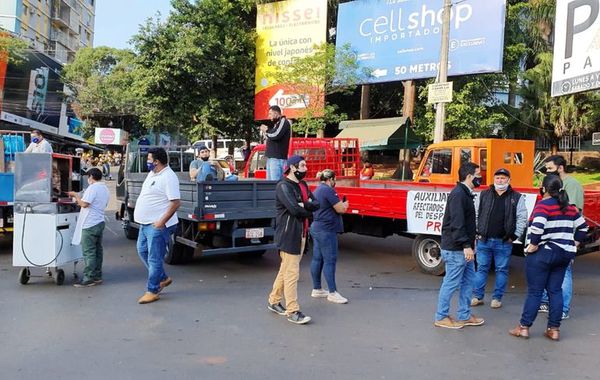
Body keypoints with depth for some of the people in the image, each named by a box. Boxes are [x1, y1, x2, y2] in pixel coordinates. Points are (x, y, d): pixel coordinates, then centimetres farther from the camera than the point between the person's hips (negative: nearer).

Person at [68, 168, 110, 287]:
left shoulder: (92, 188, -14)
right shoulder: (105, 189, 15)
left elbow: (84, 204, -21)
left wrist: (75, 195, -6)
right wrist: (79, 199, 26)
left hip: (90, 224, -9)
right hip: (100, 222, 9)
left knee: (88, 252, -5)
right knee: (98, 250, 13)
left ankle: (89, 278, -2)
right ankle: (97, 276, 19)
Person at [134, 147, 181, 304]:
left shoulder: (168, 177, -19)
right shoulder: (152, 173, 12)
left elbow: (176, 202, -24)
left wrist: (161, 222, -23)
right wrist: (140, 212, 17)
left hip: (157, 225, -10)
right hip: (146, 223, 11)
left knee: (154, 258, -3)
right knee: (143, 251, 19)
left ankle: (152, 291, 9)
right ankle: (163, 278, 31)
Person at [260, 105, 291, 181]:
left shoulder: (283, 121, -6)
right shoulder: (277, 123, 22)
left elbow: (275, 135, -19)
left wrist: (266, 130, -2)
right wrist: (266, 131, 8)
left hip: (277, 157, -10)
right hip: (271, 157, 10)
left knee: (275, 182, -14)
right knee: (269, 180, 9)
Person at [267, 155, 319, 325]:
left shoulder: (303, 185, 14)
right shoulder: (283, 186, -13)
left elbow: (316, 204, 6)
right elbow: (294, 209, -25)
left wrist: (304, 205, -15)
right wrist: (308, 211, -6)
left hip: (301, 234, 9)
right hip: (288, 235, -9)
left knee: (285, 270, 17)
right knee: (292, 274, -5)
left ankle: (274, 301, 31)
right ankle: (293, 312, 2)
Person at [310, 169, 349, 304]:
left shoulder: (317, 190, 16)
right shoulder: (328, 190, -15)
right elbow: (341, 209, -16)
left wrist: (340, 204, 14)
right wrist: (345, 204, 4)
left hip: (316, 228, 10)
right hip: (326, 230, -10)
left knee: (317, 259, 12)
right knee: (330, 260, -6)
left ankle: (317, 289, 20)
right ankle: (332, 293, -1)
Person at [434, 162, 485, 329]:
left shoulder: (465, 193, 14)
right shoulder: (458, 194, -18)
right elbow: (456, 223, -24)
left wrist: (470, 242, 20)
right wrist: (466, 245, -25)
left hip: (462, 248, 10)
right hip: (455, 249, -10)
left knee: (468, 281, 16)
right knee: (451, 283, -1)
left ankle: (464, 316, 27)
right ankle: (441, 317, 12)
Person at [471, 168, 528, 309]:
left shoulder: (516, 197, 3)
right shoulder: (484, 195, 7)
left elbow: (522, 218, 0)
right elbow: (476, 214, 8)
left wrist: (514, 236, -5)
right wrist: (477, 233, 2)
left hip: (504, 242, -1)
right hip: (484, 240, 1)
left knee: (502, 270, 6)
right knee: (481, 268, 7)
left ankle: (497, 298, 17)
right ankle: (477, 297, 15)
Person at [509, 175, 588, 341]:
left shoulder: (543, 205, -13)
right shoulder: (569, 207, 10)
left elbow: (537, 226, -28)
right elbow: (582, 226, 18)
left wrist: (533, 244, -17)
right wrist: (574, 244, 18)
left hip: (543, 253, -6)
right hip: (564, 253, 7)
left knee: (535, 292, -1)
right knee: (555, 291, 11)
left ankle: (524, 327, 6)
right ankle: (554, 329, 14)